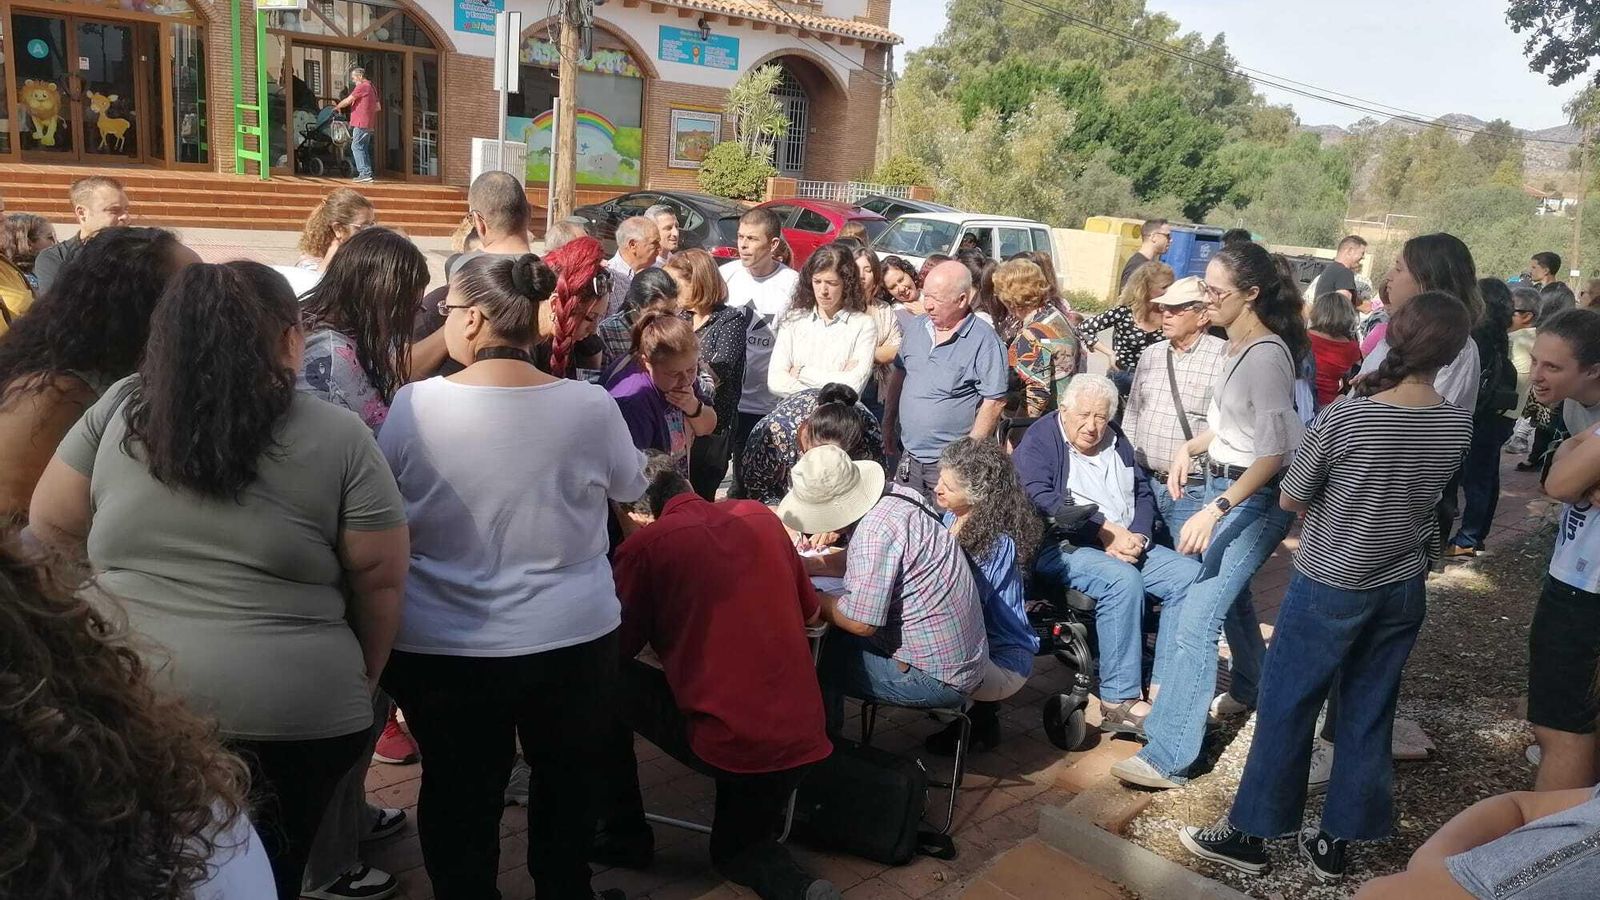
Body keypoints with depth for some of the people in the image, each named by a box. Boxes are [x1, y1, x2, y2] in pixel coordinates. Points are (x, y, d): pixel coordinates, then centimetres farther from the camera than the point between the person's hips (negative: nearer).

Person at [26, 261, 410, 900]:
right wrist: (361, 679, 10)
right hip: (289, 719, -2)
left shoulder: (118, 409, -1)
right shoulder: (338, 438, -9)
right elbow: (379, 581, -5)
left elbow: (50, 530, 8)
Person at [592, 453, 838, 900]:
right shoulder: (761, 516, 8)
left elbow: (619, 648, 4)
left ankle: (625, 835, 25)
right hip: (803, 741, 6)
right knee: (738, 850, 30)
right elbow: (810, 612, 18)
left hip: (722, 743, -5)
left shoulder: (643, 544, -6)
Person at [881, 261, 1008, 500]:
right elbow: (899, 375, 17)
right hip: (908, 459, 6)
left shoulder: (983, 341, -14)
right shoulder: (917, 329, 7)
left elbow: (994, 402, -15)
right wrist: (888, 427, 15)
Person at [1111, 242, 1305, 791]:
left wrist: (1215, 511, -28)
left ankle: (1168, 755, -7)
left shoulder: (1266, 355, -21)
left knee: (1195, 620, -12)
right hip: (1222, 485, 10)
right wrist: (1191, 448, 6)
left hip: (1254, 499, -10)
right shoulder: (1238, 344, 6)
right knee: (1226, 599, 22)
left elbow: (1272, 454, -24)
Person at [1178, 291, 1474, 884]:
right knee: (1369, 716, 14)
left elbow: (1290, 500, -10)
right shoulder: (1459, 425, -7)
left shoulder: (1345, 417, -21)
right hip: (1404, 589, 5)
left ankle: (1250, 834, 20)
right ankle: (1336, 843, 26)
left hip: (1330, 587, -4)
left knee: (1286, 708, 8)